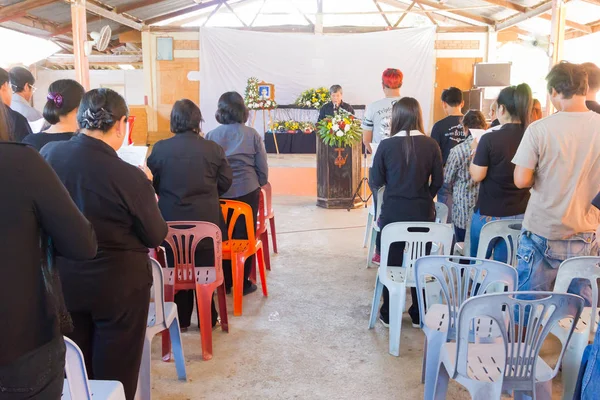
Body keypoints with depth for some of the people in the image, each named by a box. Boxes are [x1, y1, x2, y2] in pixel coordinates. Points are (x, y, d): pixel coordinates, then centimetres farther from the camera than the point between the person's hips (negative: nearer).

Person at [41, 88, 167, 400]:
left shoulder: (47, 154, -10)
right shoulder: (129, 177, -24)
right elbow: (156, 237, -11)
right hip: (118, 286, -5)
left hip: (61, 282, 5)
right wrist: (146, 196, 4)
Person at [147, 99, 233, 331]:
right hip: (206, 220, 0)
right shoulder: (213, 149, -7)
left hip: (172, 221, 1)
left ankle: (180, 320, 22)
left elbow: (152, 183, 4)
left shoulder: (160, 149, -6)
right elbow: (225, 182, 1)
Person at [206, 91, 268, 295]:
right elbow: (263, 168, 0)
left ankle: (224, 282, 20)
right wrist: (258, 186, 16)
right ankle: (243, 283, 14)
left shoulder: (211, 135, 1)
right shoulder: (252, 134, -2)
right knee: (244, 237, 7)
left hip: (219, 194, 1)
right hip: (246, 192, -1)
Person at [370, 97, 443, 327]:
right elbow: (438, 181, 1)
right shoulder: (431, 145, -6)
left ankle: (388, 314, 22)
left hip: (393, 212, -1)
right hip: (423, 212, 2)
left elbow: (376, 182, -4)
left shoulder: (386, 145, -10)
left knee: (391, 263, 11)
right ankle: (418, 315, 25)